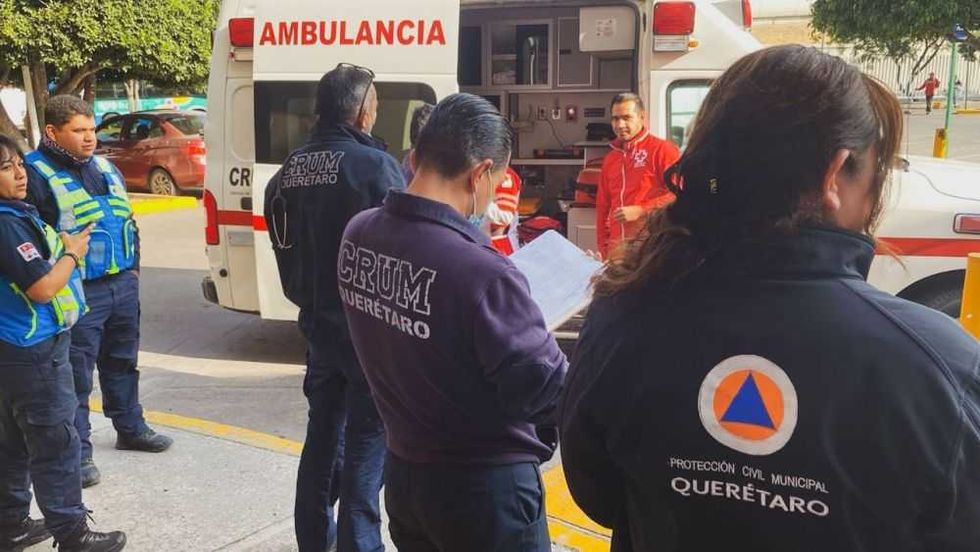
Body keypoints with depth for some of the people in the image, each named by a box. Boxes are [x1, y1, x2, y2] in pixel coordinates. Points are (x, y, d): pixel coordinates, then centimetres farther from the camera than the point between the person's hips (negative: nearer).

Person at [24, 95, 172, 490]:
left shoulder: (104, 167, 13)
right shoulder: (37, 174, -11)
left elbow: (127, 220, 20)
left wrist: (132, 267, 15)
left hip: (123, 284, 8)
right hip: (79, 294, -7)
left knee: (122, 362, 21)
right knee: (76, 375, 0)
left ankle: (130, 428, 36)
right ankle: (77, 452, 11)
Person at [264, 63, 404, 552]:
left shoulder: (290, 170, 6)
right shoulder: (375, 165, -18)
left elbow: (284, 247, 14)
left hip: (318, 322, 7)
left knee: (323, 432, 19)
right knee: (368, 439, 4)